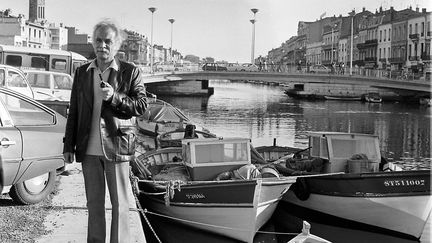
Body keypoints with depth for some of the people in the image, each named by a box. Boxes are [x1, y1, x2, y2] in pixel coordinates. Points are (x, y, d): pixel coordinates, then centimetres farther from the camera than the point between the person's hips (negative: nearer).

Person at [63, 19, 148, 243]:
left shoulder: (130, 72, -1)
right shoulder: (82, 72, 10)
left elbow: (142, 106, -5)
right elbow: (73, 112, 12)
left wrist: (115, 97, -19)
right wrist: (68, 146, 8)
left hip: (116, 147, -3)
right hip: (89, 149, 4)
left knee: (119, 203, 3)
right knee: (94, 203, 12)